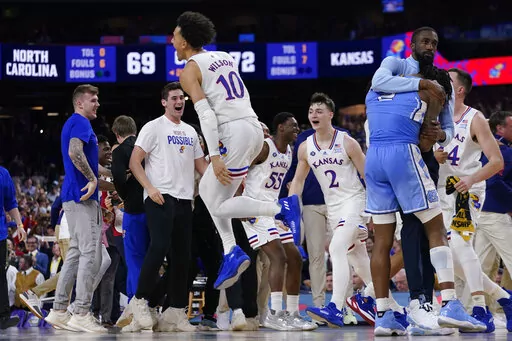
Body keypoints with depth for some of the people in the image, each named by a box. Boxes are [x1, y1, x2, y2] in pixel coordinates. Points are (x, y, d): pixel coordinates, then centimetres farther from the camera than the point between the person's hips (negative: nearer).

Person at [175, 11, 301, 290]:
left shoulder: (189, 70, -3)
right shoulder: (224, 57, 20)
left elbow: (206, 115, -15)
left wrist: (214, 157, -19)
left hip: (234, 132, -9)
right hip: (253, 125, 9)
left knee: (218, 204, 0)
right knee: (206, 188, 19)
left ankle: (282, 208, -10)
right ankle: (231, 252, 12)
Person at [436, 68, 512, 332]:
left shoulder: (474, 119, -5)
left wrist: (472, 179, -27)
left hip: (466, 190, -8)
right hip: (443, 191, 8)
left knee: (458, 242, -26)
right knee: (452, 258, 6)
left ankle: (480, 312, -28)